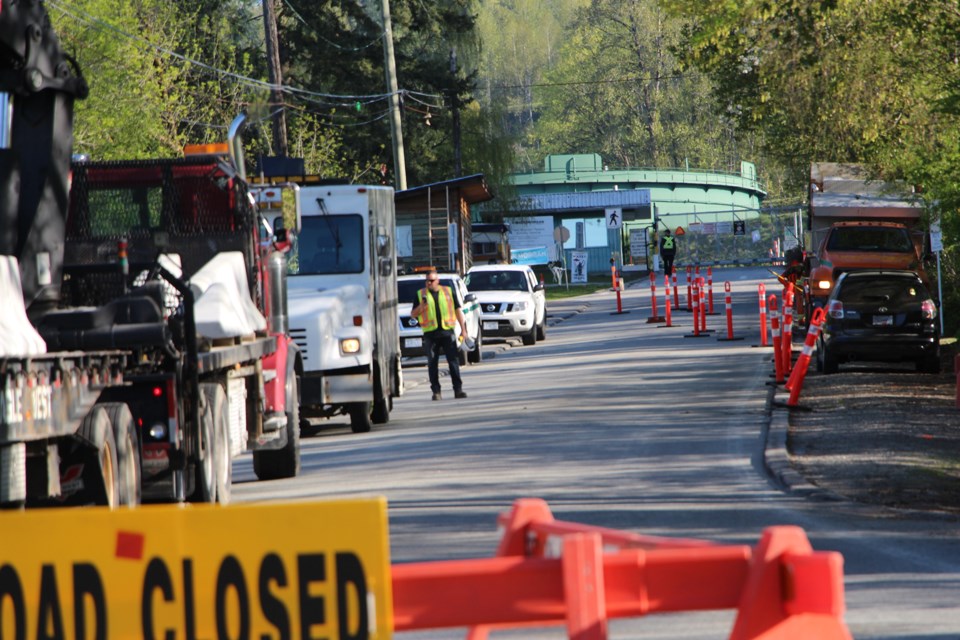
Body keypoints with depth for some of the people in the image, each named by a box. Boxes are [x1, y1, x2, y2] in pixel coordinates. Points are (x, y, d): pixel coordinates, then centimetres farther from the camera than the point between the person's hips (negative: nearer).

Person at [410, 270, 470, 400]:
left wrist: (463, 329, 8)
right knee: (432, 364, 0)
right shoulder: (420, 294, 11)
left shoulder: (448, 292, 12)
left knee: (453, 360, -5)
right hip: (430, 333, 0)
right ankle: (436, 391, 4)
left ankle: (458, 389, -4)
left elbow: (458, 311, 14)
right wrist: (421, 306, -11)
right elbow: (413, 314, 10)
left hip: (447, 331, 0)